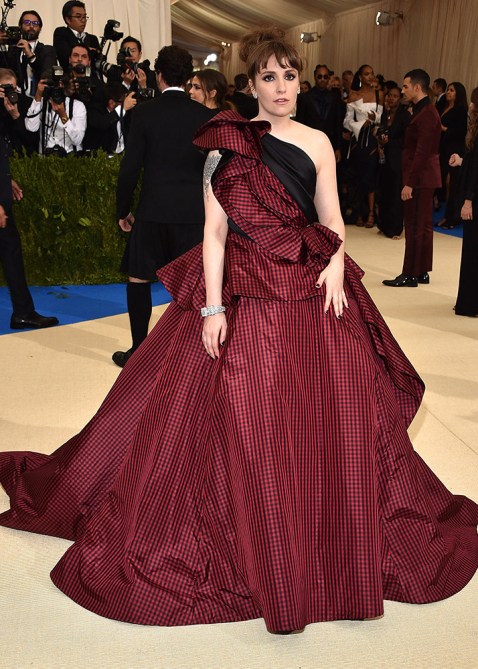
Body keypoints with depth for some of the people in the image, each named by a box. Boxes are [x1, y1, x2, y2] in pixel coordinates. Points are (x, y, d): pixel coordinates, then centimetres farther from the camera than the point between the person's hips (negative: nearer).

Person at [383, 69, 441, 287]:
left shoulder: (426, 114, -16)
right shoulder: (424, 111, 16)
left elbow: (422, 152, -21)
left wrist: (410, 183, -22)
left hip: (420, 178, -10)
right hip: (423, 178, 10)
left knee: (415, 227, -5)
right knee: (422, 226, 13)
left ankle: (410, 275, 1)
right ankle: (421, 272, 20)